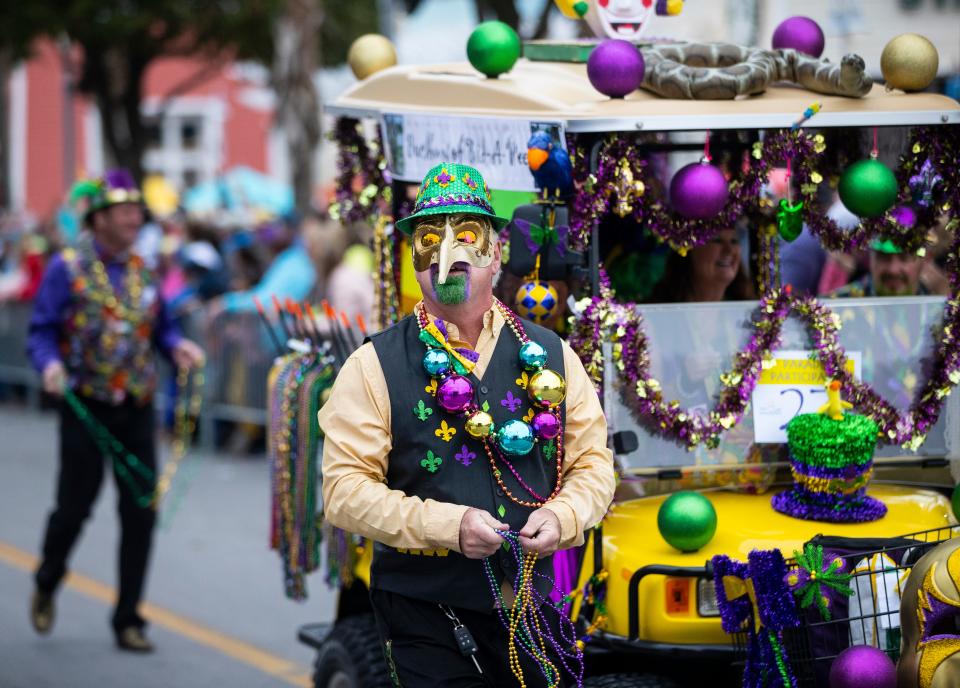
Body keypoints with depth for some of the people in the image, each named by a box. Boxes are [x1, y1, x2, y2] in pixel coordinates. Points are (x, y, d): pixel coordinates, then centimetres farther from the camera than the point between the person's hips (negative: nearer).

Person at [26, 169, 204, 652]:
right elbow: (41, 331, -6)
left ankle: (128, 619, 9)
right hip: (86, 407, -4)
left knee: (140, 513, 0)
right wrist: (50, 364, -24)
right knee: (75, 507, 1)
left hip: (135, 408, 4)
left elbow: (159, 326, 16)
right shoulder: (68, 268, -4)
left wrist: (177, 346, -4)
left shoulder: (140, 269, 10)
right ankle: (46, 586, 30)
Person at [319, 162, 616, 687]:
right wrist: (445, 525, -20)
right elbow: (345, 489, -9)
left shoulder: (551, 356, 7)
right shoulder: (374, 367, -3)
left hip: (530, 604, 3)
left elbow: (593, 461, 11)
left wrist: (562, 515, -11)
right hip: (424, 611, -3)